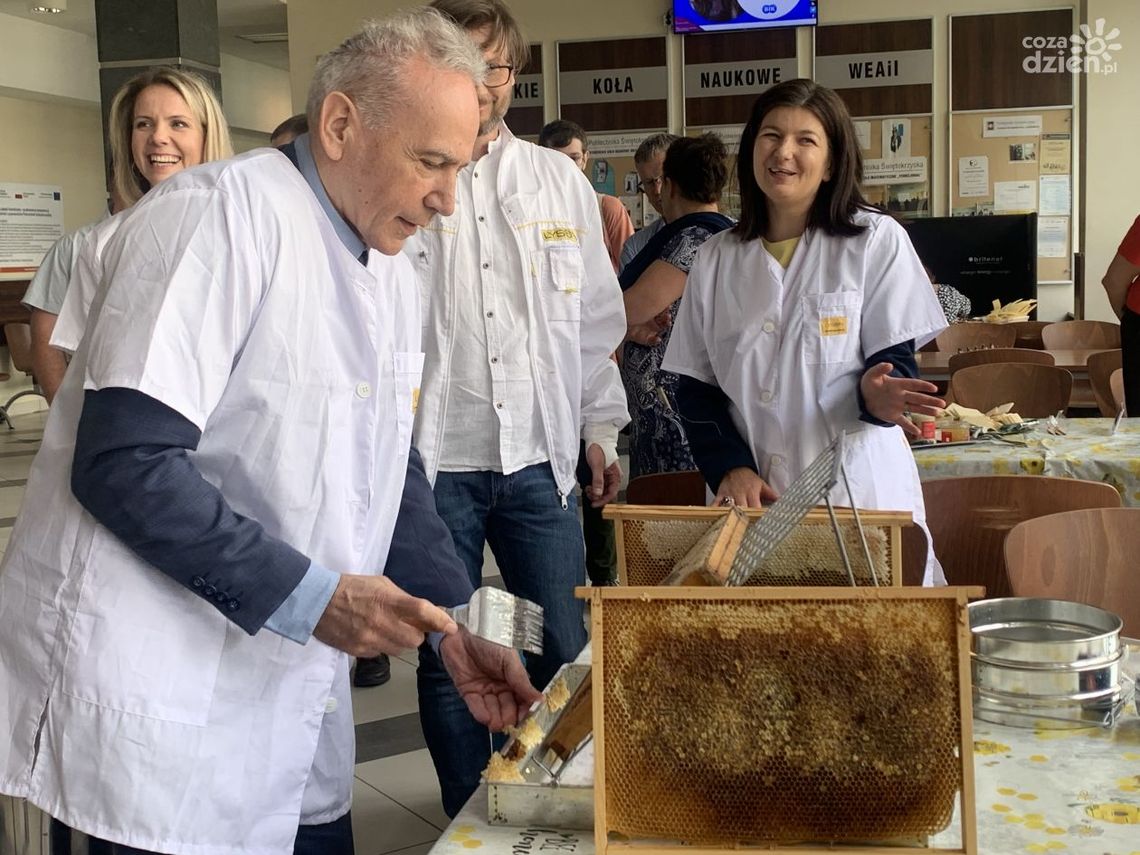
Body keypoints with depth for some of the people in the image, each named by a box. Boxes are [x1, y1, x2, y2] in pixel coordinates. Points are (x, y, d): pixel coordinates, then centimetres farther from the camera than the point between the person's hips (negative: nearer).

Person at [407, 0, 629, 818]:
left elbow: (596, 317, 13)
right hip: (434, 462, -2)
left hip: (539, 458, 3)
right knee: (446, 658, 9)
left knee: (567, 652, 8)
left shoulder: (561, 181, 8)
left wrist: (601, 426, 10)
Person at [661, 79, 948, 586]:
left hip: (856, 493, -2)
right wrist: (731, 468, -7)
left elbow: (896, 360, -2)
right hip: (750, 496, 3)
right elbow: (696, 386, 8)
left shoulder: (877, 241, 0)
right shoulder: (716, 259, 9)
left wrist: (876, 393, -26)